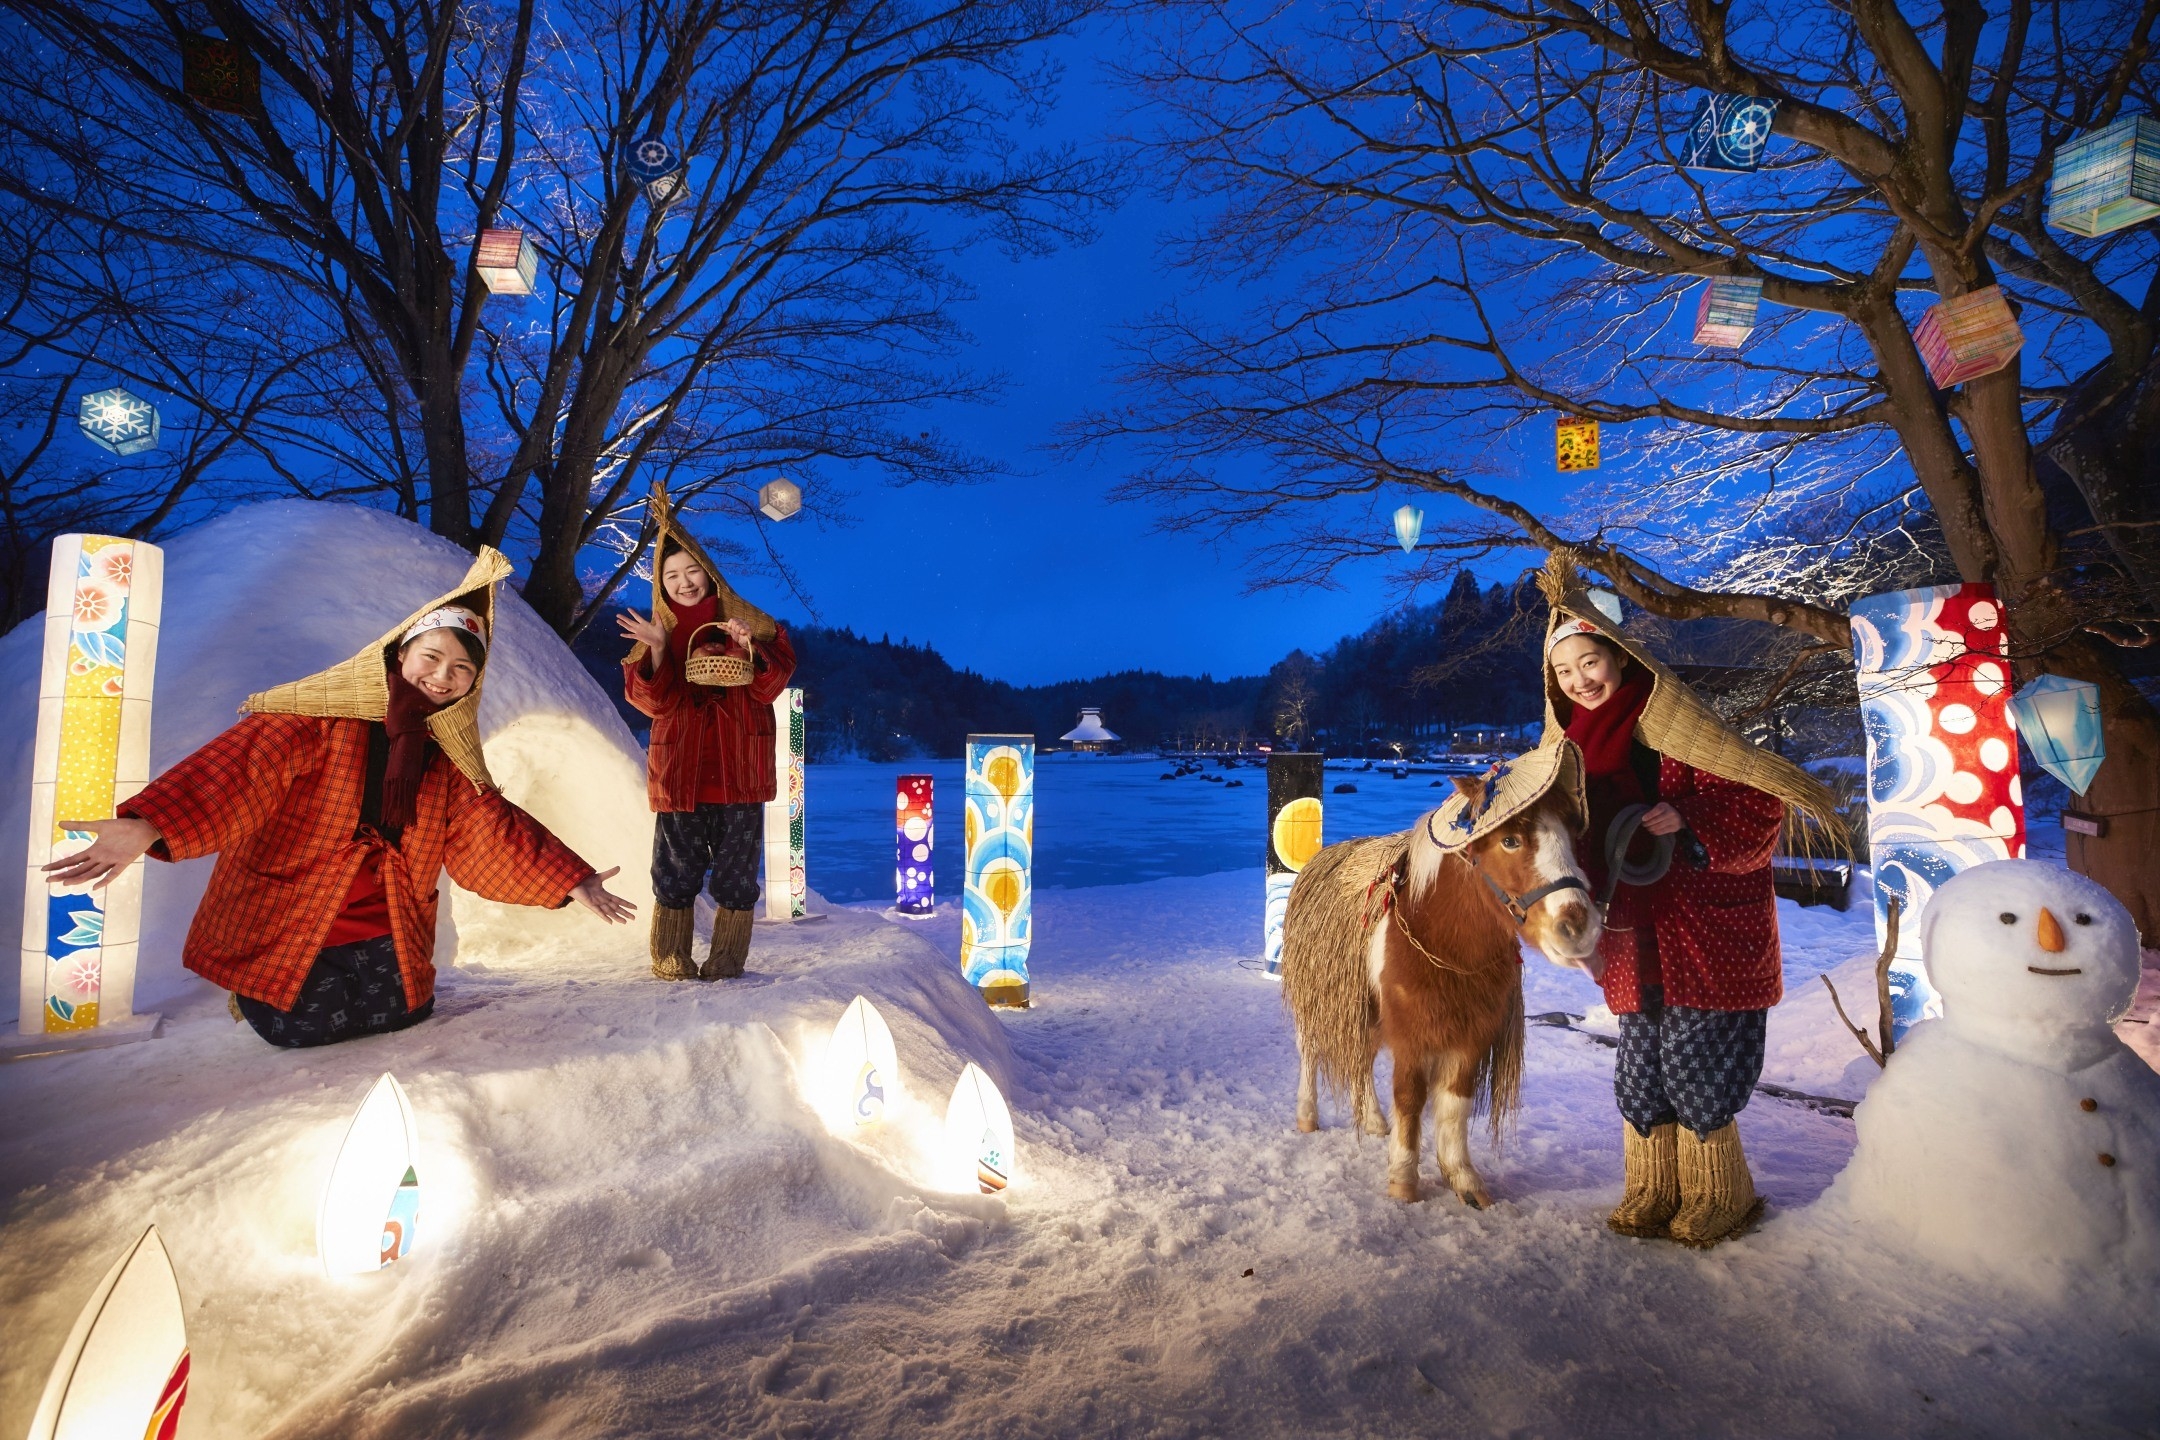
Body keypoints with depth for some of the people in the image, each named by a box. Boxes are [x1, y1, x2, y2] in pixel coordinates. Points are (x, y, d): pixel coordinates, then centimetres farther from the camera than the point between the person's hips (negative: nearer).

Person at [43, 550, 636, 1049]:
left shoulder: (449, 758, 4)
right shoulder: (321, 714, -11)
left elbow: (493, 829, 1)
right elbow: (241, 766, -24)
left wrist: (574, 882, -8)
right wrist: (149, 826, -42)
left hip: (387, 936, 4)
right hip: (285, 927, -4)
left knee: (398, 1021, 1)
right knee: (308, 1029, -7)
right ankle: (253, 995, 25)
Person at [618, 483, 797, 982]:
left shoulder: (748, 622, 5)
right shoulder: (655, 632, 9)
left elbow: (772, 686, -3)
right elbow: (651, 701, -2)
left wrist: (750, 648, -20)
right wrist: (658, 651, -17)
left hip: (739, 768, -1)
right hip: (679, 768, 1)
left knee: (735, 872, 1)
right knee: (676, 869, 5)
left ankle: (725, 966, 12)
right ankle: (671, 964, 17)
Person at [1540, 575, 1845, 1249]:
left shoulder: (1680, 732, -10)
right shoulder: (1580, 752, 7)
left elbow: (1760, 811, -12)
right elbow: (1578, 845, 14)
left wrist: (1688, 821, -26)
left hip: (1709, 933, -5)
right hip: (1638, 941, 5)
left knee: (1694, 1066, -1)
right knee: (1640, 1070, 10)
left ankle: (1721, 1196, 22)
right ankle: (1654, 1192, 27)